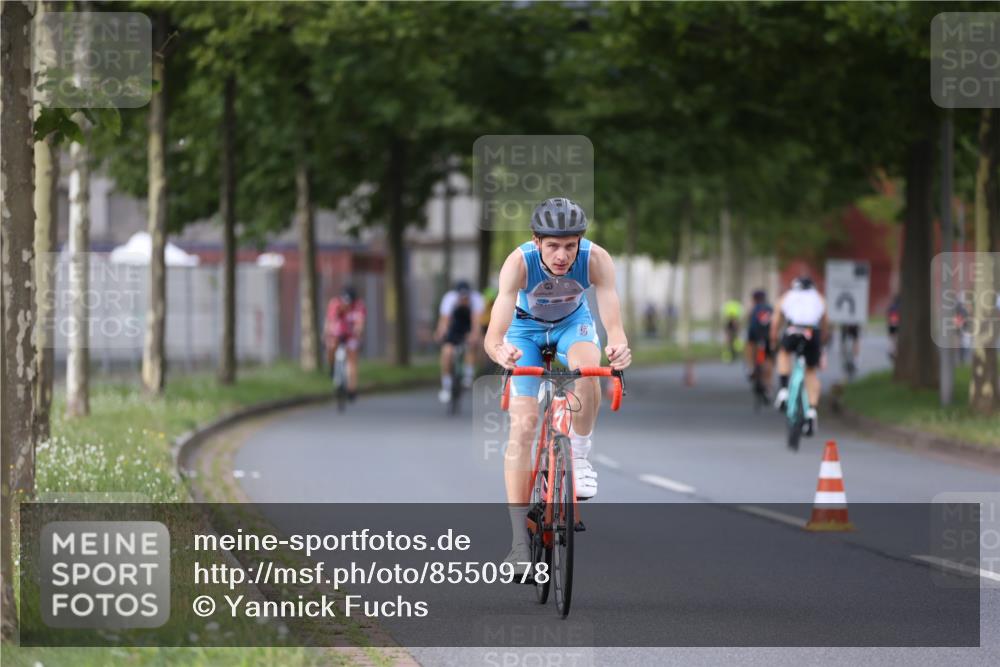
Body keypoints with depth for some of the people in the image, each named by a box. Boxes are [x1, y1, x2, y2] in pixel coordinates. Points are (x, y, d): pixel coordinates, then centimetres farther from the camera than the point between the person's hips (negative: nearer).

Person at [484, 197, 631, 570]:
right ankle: (519, 542, -8)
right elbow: (494, 333, -44)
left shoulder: (596, 259, -33)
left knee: (587, 365, -35)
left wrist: (618, 346, -64)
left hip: (573, 323, 1)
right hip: (527, 327, -1)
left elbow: (613, 321, -41)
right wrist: (499, 351, -67)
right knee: (522, 426, -12)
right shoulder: (519, 263, -36)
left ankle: (580, 456, -11)